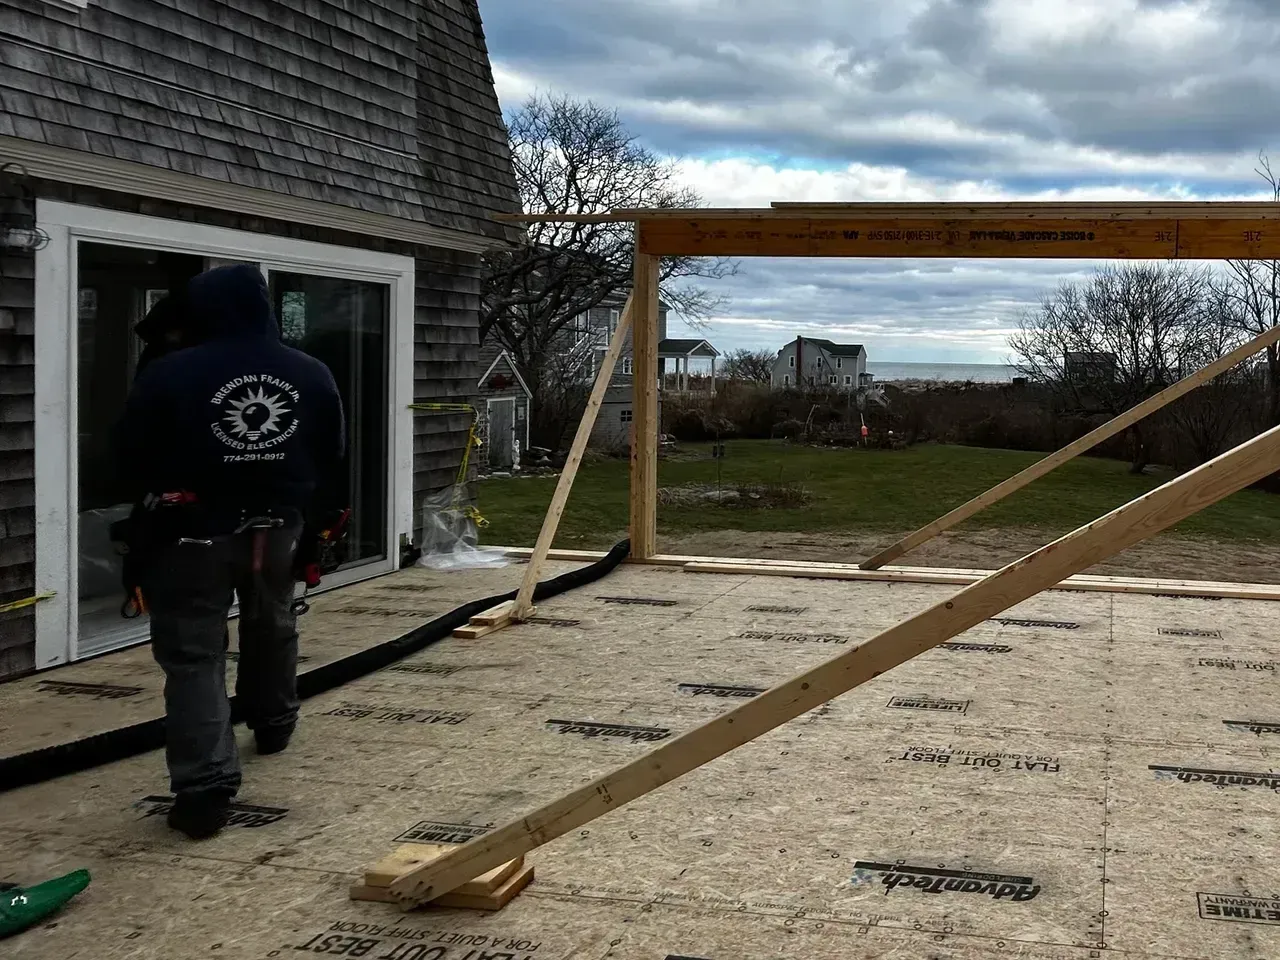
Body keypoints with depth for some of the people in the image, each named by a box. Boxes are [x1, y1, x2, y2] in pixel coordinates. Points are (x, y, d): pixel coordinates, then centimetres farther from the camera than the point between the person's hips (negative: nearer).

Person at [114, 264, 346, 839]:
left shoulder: (168, 376, -15)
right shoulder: (312, 375, -1)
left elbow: (132, 457, -4)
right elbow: (332, 457, 8)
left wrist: (156, 505, 15)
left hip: (194, 531, -4)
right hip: (278, 526, 5)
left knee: (193, 655, -2)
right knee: (272, 627, 28)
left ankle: (204, 791, -11)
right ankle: (274, 726, 48)